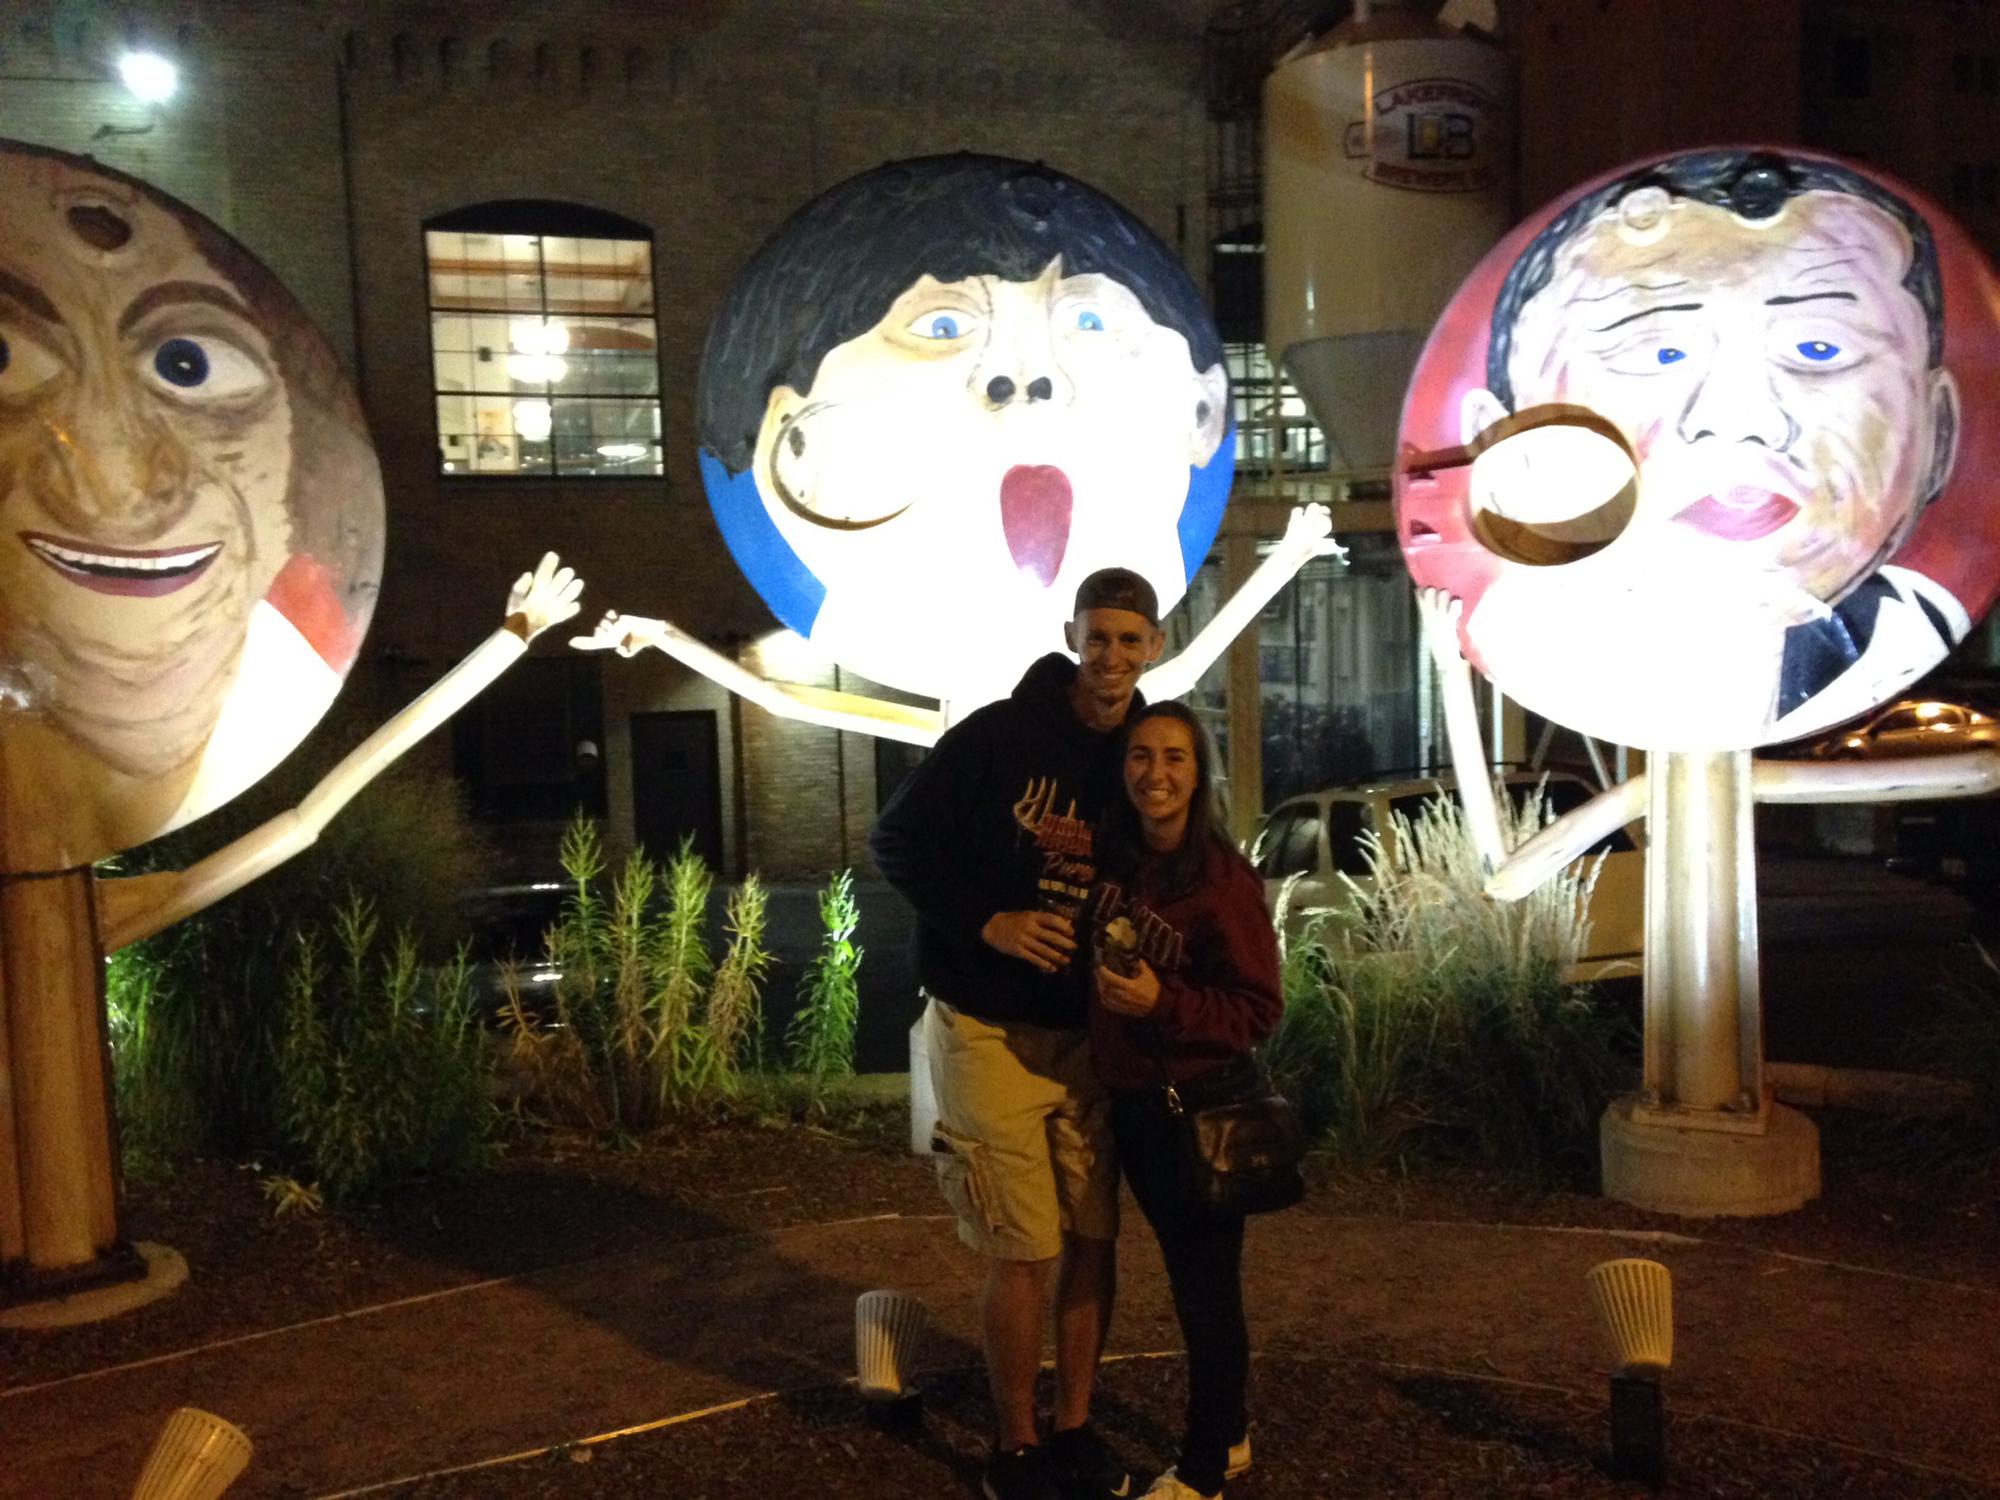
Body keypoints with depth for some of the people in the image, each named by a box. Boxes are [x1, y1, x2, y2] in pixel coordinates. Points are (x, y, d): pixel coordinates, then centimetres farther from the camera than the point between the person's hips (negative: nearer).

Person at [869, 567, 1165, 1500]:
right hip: (990, 1031, -5)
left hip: (1088, 1034, 5)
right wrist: (986, 922, -21)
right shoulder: (998, 735, -12)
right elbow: (896, 840, -9)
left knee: (1093, 1239, 10)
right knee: (1023, 1252, 0)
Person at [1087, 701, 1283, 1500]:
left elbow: (1258, 1011, -16)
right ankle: (1227, 1435, 39)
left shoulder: (1223, 881, -19)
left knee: (1207, 1286, 8)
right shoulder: (1109, 859, -1)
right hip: (1130, 1102, 7)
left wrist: (1161, 1002, -28)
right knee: (1189, 1277, 21)